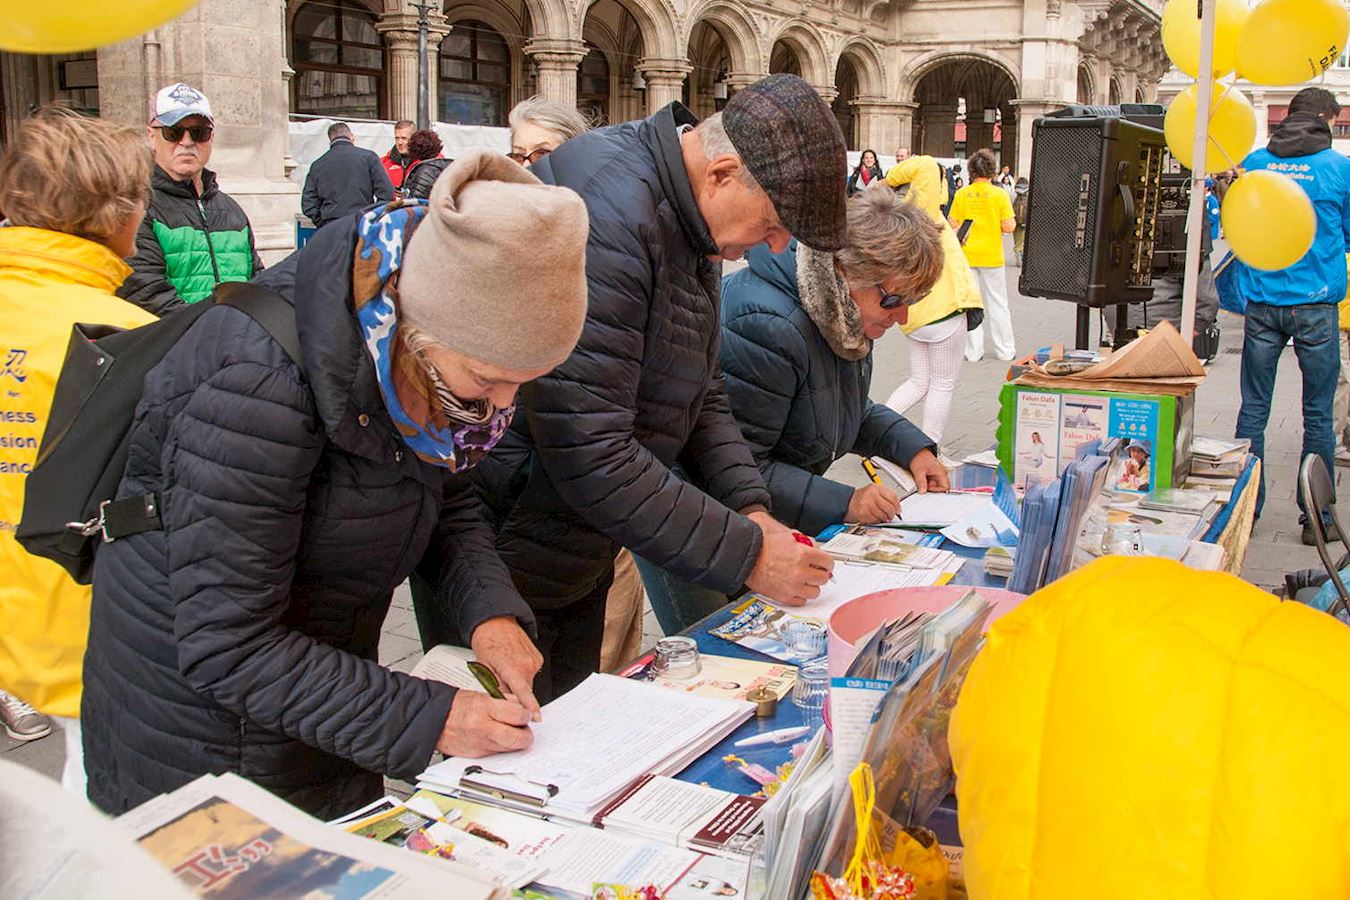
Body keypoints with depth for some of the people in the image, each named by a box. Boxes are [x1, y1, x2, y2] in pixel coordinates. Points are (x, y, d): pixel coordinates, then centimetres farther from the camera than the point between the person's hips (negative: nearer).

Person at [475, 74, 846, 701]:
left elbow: (700, 396, 13)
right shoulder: (605, 208, -27)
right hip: (505, 559, -9)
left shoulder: (694, 219, 5)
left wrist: (750, 507, -3)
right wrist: (747, 554, -23)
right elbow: (588, 453, -31)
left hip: (580, 555, 9)